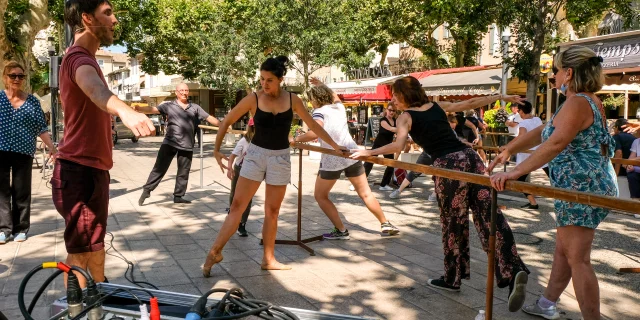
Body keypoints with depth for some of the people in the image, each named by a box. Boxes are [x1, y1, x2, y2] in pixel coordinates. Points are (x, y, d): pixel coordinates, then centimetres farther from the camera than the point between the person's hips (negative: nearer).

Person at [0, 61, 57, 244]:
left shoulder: (33, 101, 7)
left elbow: (41, 127, 7)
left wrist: (51, 147, 1)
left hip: (24, 152, 1)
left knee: (22, 192, 5)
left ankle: (21, 229, 13)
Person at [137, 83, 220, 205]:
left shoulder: (195, 107, 10)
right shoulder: (169, 105, 3)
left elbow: (209, 118, 12)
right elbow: (153, 109, -8)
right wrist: (139, 108, -24)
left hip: (187, 145, 3)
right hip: (169, 143, -3)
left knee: (183, 173, 8)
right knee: (159, 168, -1)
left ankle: (178, 196, 18)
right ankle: (146, 190, 9)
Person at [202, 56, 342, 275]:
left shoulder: (292, 100, -3)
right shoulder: (253, 99, -8)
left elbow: (313, 126, 7)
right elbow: (227, 121, 1)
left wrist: (336, 146, 11)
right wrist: (217, 149, -4)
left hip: (281, 158, 2)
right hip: (256, 154, -2)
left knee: (272, 211, 8)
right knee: (237, 205, -6)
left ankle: (268, 259, 18)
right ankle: (214, 252, -1)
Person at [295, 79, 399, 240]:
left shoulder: (320, 112, -5)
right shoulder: (339, 107, 14)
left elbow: (314, 133, -24)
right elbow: (335, 96, 40)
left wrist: (296, 139, -11)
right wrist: (322, 85, 48)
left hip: (331, 160, -6)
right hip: (351, 155, 6)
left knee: (320, 196, 13)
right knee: (366, 193, 15)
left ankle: (341, 231, 12)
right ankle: (385, 225, 20)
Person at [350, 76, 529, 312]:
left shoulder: (405, 117, 5)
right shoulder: (438, 106, 22)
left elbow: (398, 145, -10)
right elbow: (470, 104, 25)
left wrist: (368, 152, -2)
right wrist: (501, 97, 35)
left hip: (448, 165, -5)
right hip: (469, 157, 5)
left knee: (453, 224, 7)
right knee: (490, 216, 0)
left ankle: (452, 279, 22)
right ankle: (514, 271, -13)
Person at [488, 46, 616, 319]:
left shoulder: (577, 103, -18)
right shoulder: (588, 100, 15)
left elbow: (554, 144, -31)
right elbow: (542, 131, 15)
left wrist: (515, 172, -33)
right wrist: (508, 150, 12)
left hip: (582, 187, -11)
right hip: (585, 185, 11)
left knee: (577, 258, -4)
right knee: (563, 249, 19)